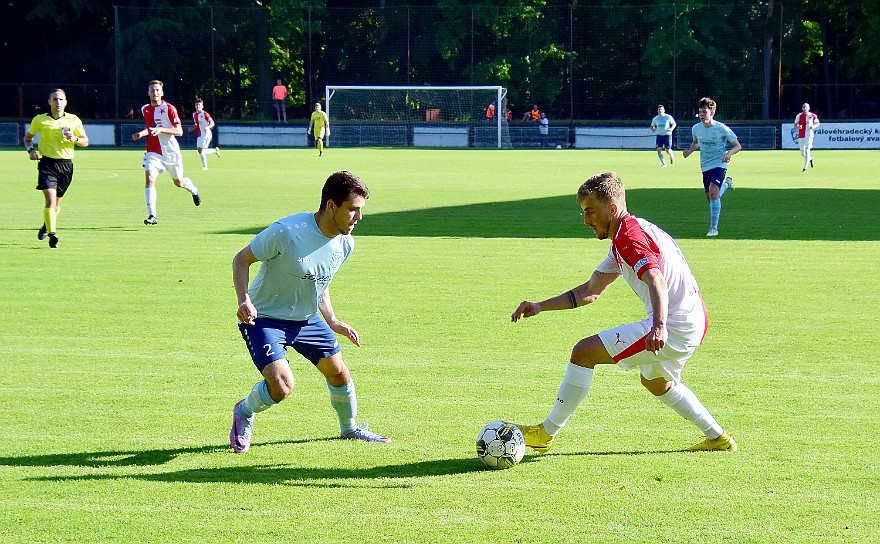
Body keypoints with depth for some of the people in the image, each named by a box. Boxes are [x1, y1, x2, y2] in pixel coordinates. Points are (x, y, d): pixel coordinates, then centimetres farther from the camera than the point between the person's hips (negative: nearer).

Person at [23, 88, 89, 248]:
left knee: (57, 203, 13)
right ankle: (52, 234, -18)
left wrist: (75, 139, -11)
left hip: (66, 164, 2)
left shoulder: (73, 120, 6)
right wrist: (30, 150, -2)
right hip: (47, 163, -2)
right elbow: (27, 137, 18)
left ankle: (46, 226, 40)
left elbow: (85, 141, 11)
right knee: (50, 200, -18)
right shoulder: (39, 120, 4)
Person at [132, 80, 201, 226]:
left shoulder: (169, 108, -10)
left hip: (171, 152, -3)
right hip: (153, 152, 3)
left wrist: (161, 129, -28)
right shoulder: (145, 109, 6)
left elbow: (179, 131, -16)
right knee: (149, 179, -20)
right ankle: (152, 215, -21)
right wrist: (141, 134, 5)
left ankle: (194, 190, 51)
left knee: (179, 182, 14)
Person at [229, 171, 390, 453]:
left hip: (307, 318, 7)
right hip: (264, 319, -7)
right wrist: (244, 300, -31)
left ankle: (349, 428, 37)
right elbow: (241, 260, -16)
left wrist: (332, 321, 5)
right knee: (282, 386, -21)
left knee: (338, 372, 9)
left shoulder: (345, 243, -6)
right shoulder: (287, 232, -29)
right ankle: (244, 413, 12)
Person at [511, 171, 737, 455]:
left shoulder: (628, 235, -13)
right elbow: (591, 290, 26)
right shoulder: (625, 236, 20)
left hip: (673, 326, -11)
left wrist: (659, 326, -46)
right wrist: (540, 306, 19)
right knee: (655, 382, 36)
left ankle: (546, 432, -3)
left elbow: (657, 282, -30)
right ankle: (717, 437, 38)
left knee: (584, 352, -10)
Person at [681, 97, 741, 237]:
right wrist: (690, 150, -1)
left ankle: (713, 228, -19)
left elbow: (737, 146, -7)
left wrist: (729, 153, -28)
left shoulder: (721, 128, -15)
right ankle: (726, 184, 48)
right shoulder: (696, 128, -2)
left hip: (719, 164, -6)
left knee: (713, 192, -25)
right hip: (705, 166, 6)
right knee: (709, 197, 14)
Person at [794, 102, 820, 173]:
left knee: (807, 151, -13)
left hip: (809, 135, -3)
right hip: (800, 136, 3)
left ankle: (805, 168, -10)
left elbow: (817, 123, 11)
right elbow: (795, 125, 8)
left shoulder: (812, 115, -2)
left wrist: (814, 126, -10)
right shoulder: (799, 116, 1)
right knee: (802, 152, 13)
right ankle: (810, 158, 46)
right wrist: (798, 127, -16)